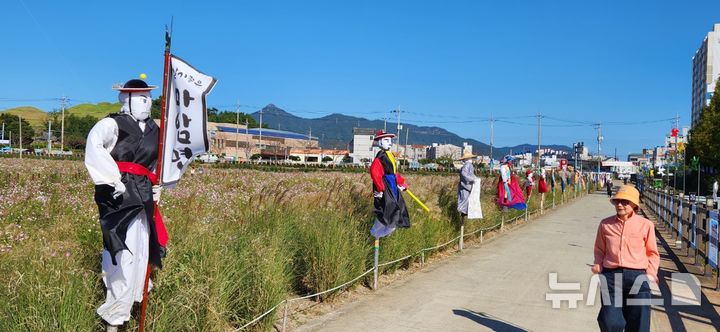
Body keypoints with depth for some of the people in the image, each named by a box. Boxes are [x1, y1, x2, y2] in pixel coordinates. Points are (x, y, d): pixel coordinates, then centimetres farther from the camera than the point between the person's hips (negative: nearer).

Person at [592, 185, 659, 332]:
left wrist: (651, 274, -1)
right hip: (610, 275, 1)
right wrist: (598, 264, 1)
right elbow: (600, 249, 16)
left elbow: (652, 253, 8)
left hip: (637, 276, 0)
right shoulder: (605, 224, 5)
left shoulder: (645, 225, 1)